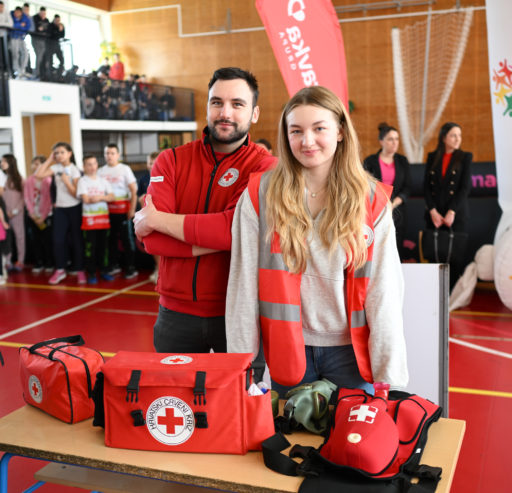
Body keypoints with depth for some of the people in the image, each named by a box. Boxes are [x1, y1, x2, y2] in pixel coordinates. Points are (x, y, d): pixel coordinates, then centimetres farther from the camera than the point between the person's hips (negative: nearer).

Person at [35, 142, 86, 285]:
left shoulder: (74, 170, -7)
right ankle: (60, 270, 9)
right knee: (58, 240, -3)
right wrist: (49, 160, -6)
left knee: (77, 240, 3)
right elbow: (38, 175, -9)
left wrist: (66, 181, -24)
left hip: (74, 208, -3)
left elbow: (76, 193, -10)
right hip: (60, 208, 3)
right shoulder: (56, 168, 3)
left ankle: (79, 270, 12)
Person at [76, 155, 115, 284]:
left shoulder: (103, 181, 12)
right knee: (90, 246, -2)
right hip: (89, 218, -4)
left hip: (104, 217, 4)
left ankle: (103, 270, 18)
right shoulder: (82, 181, 0)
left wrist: (100, 197, -16)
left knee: (103, 245, 8)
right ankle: (91, 273, 5)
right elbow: (86, 199, -12)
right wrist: (104, 197, -7)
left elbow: (111, 197, 2)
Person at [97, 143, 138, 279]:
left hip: (122, 208, -4)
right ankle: (114, 265, 21)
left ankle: (131, 267, 1)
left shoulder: (125, 169, 0)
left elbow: (133, 190, -4)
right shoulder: (101, 171, 10)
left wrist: (132, 209, -12)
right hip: (107, 209, 4)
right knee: (111, 238, 9)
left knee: (127, 238, -4)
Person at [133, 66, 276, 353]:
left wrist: (157, 219, -13)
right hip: (177, 312, 3)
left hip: (237, 314, -2)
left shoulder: (264, 168, -7)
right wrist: (216, 238, -21)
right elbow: (149, 239, -10)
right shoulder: (171, 161, 2)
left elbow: (234, 229, -23)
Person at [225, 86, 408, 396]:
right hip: (289, 349, 0)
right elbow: (243, 285, -4)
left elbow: (384, 292, -5)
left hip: (351, 350, 0)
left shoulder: (371, 200, -3)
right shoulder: (259, 196, -5)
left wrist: (389, 375, -9)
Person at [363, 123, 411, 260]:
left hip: (396, 212, 2)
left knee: (397, 249, -2)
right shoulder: (370, 161, 3)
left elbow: (407, 188, 6)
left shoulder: (402, 161, 9)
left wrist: (393, 204, -9)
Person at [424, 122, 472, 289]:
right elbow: (426, 186, 6)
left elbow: (465, 187, -2)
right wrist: (433, 212, -5)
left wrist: (452, 212, -10)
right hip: (434, 214, 2)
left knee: (455, 256, -5)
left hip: (457, 214, -2)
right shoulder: (432, 157, 11)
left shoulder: (465, 157, 6)